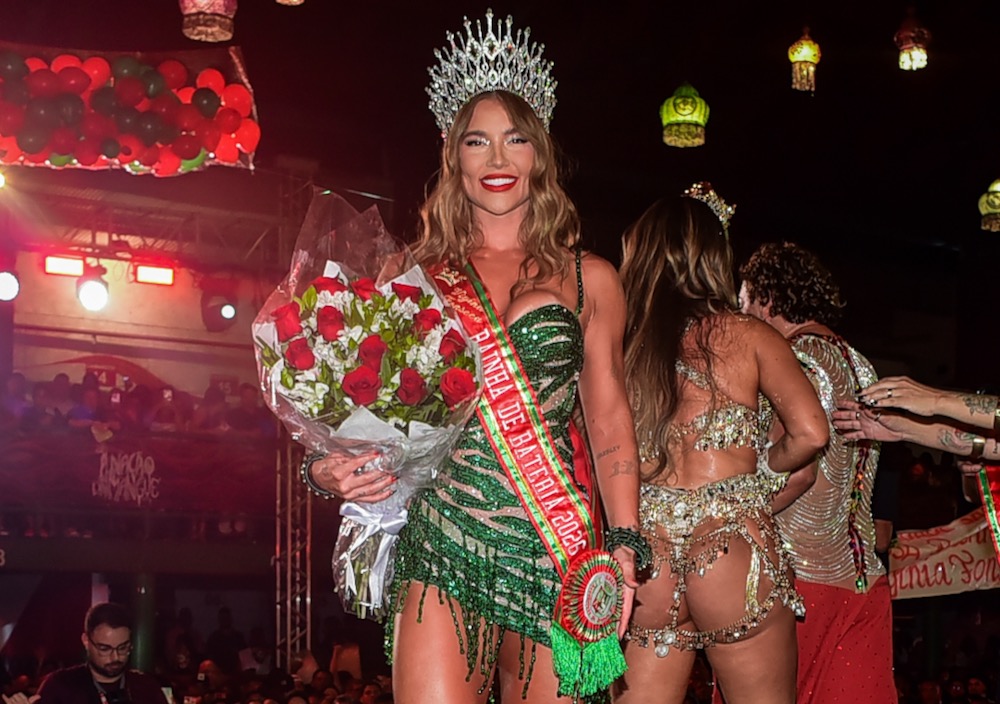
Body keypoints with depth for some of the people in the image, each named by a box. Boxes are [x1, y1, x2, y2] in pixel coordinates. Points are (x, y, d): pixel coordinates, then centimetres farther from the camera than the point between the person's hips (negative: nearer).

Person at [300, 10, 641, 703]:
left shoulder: (589, 279, 12)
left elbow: (609, 416, 12)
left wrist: (624, 545, 4)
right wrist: (332, 469, -7)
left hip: (556, 547, 1)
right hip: (443, 537, 0)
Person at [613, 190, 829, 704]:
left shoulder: (620, 343, 3)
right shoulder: (749, 337, 1)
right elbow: (809, 432, -7)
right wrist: (760, 468, 12)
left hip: (641, 555, 2)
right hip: (732, 545, -2)